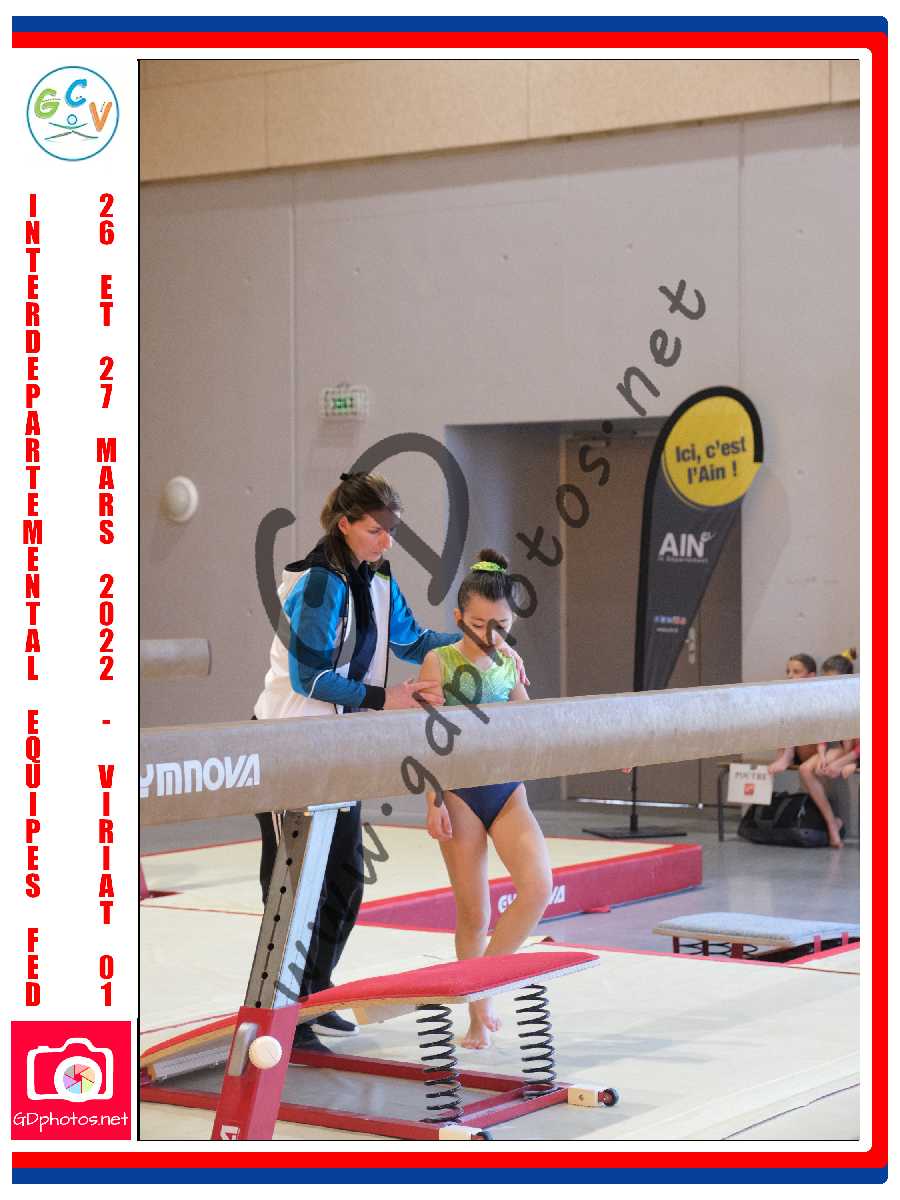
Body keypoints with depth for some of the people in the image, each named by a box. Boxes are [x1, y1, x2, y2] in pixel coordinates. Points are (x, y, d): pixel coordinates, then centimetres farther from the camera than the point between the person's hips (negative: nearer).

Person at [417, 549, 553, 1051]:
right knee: (473, 911, 1)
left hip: (508, 790, 4)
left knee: (539, 885, -16)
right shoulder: (440, 662, -4)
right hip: (461, 792, -4)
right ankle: (477, 1015, 14)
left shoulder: (509, 665, 9)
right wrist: (434, 801, -11)